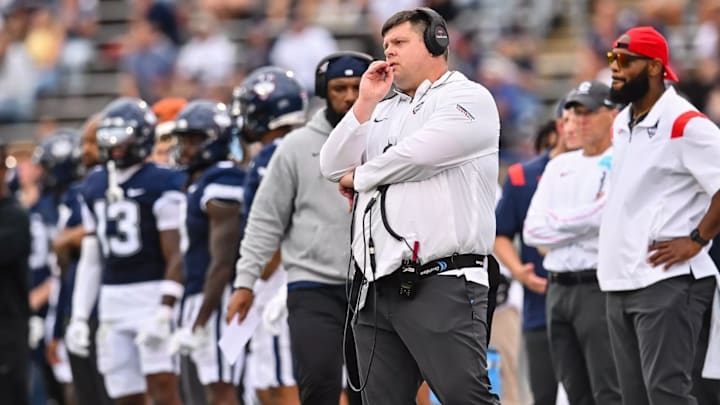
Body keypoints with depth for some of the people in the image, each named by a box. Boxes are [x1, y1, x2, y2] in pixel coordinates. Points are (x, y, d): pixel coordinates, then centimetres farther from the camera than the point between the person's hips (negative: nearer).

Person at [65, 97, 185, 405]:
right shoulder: (94, 188, 14)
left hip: (152, 296, -6)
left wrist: (164, 312, -18)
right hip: (113, 302, 6)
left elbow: (175, 257, -10)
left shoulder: (161, 185, -7)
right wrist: (79, 316, 14)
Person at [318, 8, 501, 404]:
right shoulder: (385, 111, 23)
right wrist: (365, 103, 3)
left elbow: (418, 155, -12)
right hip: (378, 289, 8)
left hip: (442, 285, -7)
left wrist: (360, 176, 6)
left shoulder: (467, 98, 1)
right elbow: (333, 168, 14)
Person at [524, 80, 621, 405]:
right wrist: (581, 225, -4)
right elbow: (532, 231, 9)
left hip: (599, 287, -7)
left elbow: (603, 214, -19)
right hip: (558, 289, 7)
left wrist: (556, 221, -4)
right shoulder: (559, 167, 18)